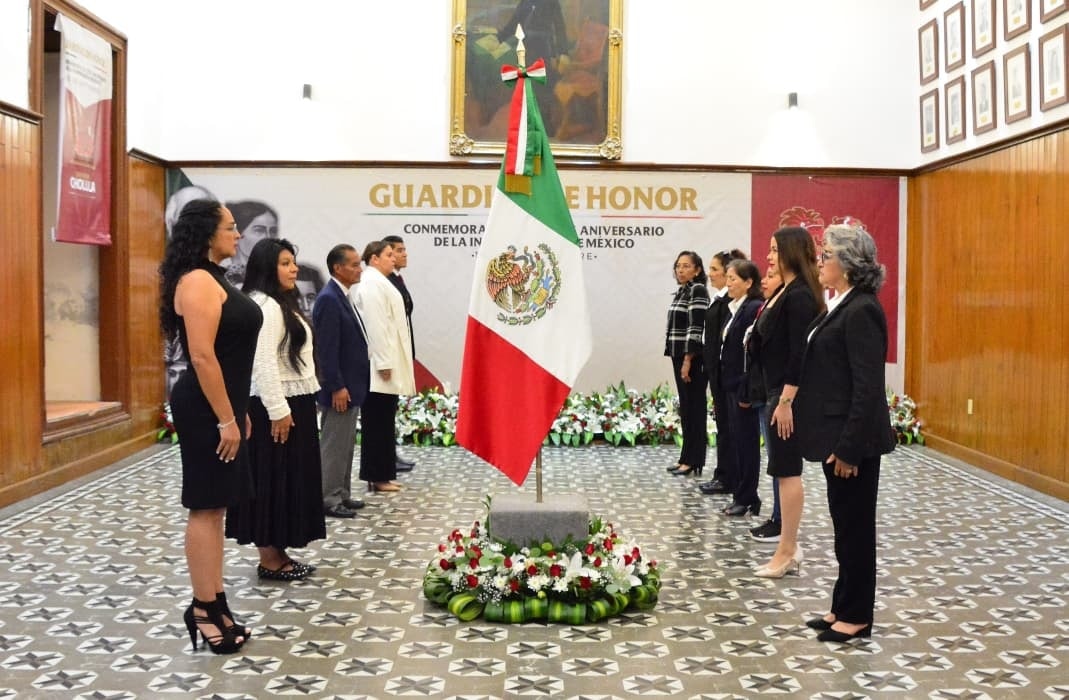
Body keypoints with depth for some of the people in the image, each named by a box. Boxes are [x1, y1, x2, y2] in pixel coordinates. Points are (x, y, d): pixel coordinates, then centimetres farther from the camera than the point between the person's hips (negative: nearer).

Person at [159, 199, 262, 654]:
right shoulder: (198, 281, -15)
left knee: (214, 508, 13)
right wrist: (226, 419, -22)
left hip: (219, 407, 10)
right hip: (206, 410, -10)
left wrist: (237, 411, 20)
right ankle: (203, 608, 7)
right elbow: (202, 357, -22)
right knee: (206, 508, -3)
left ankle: (215, 603, 22)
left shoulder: (213, 279, 16)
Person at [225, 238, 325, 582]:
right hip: (275, 407, -10)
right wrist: (278, 410, -24)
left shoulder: (282, 303, 17)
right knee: (272, 481, -3)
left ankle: (278, 553, 20)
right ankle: (269, 559, 5)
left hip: (294, 403, 10)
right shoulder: (264, 305, -16)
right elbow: (263, 364, -23)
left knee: (289, 480, 13)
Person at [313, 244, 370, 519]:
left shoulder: (342, 297, 13)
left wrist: (349, 385, 17)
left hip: (351, 385, 10)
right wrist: (337, 387, -22)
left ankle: (341, 494, 26)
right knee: (334, 445, -1)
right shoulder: (329, 300, -17)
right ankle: (328, 500, 7)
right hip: (340, 388, -10)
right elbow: (326, 349, -21)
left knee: (346, 444, 17)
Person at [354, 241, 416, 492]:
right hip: (379, 366, -10)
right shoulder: (372, 283, -13)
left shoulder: (380, 282, 18)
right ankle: (377, 476, 2)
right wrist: (384, 362, -21)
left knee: (384, 422, 12)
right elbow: (375, 325, -19)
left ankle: (382, 474, 17)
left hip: (388, 362, 10)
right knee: (378, 423, -4)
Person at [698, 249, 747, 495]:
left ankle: (727, 479, 7)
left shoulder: (730, 300, -17)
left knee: (726, 424, -2)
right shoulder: (720, 298, 14)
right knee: (722, 422, 14)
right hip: (717, 370, 10)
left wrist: (720, 375, -20)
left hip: (724, 370, -10)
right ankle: (723, 475, 22)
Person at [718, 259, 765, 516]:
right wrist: (725, 385, 13)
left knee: (746, 442, 0)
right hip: (730, 386, 9)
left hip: (743, 387, -9)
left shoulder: (755, 309, -15)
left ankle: (747, 498, 10)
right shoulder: (735, 309, 13)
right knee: (736, 441, 13)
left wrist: (747, 391, -21)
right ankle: (740, 495, 22)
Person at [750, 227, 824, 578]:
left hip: (790, 393, -10)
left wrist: (786, 401, -22)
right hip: (777, 389, 10)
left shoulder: (800, 296, -15)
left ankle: (787, 552, 5)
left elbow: (799, 352, -20)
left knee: (787, 471, -3)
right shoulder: (783, 292, 14)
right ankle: (789, 549, 20)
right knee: (785, 471, 12)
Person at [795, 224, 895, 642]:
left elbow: (868, 387, -21)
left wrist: (848, 448, -21)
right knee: (845, 525, 16)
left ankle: (857, 617, 16)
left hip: (853, 440, -9)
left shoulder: (861, 310, -18)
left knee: (855, 527, 3)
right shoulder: (843, 305, 11)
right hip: (837, 435, 9)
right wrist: (836, 443, 16)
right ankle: (843, 608, 28)